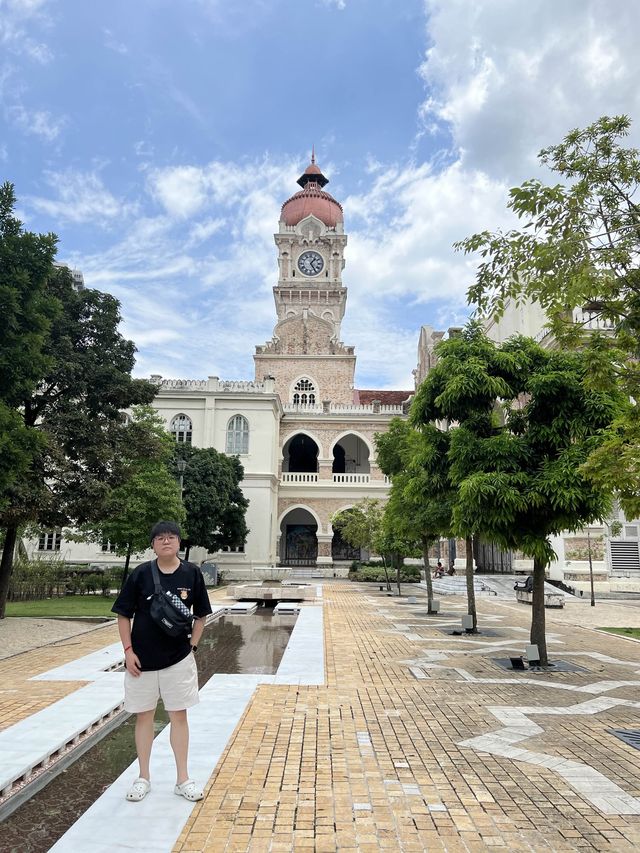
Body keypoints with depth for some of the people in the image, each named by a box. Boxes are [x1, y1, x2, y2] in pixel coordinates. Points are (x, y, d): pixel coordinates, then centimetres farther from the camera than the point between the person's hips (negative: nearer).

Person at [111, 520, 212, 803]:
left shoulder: (192, 574, -6)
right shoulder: (140, 574, -8)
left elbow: (201, 615, 5)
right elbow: (123, 614, -1)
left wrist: (192, 645, -2)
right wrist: (128, 651, -6)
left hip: (178, 659, 0)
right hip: (142, 659, 0)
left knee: (179, 716, 9)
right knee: (144, 716, 12)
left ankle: (183, 779, 22)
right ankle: (143, 777, 30)